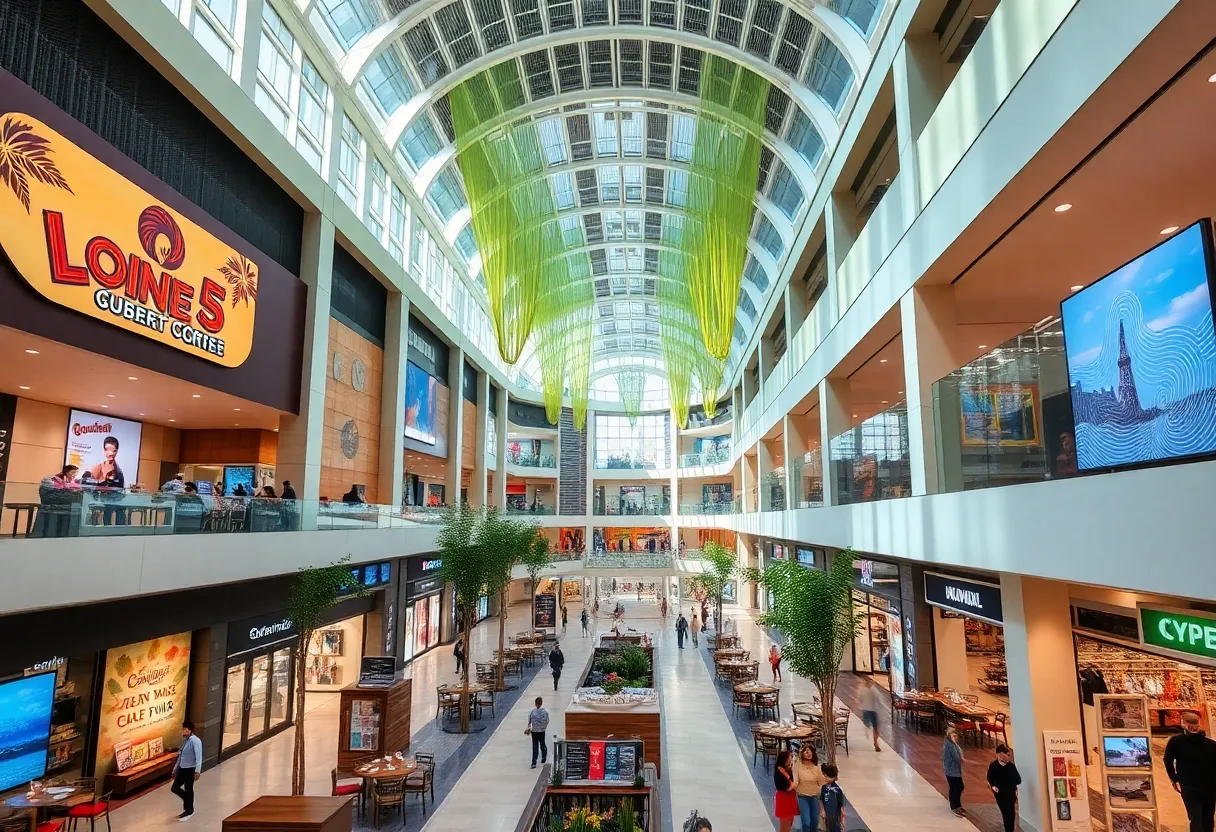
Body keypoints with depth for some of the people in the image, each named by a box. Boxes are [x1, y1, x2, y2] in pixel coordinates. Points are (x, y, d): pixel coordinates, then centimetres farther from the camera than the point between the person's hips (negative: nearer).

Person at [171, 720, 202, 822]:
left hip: (190, 769, -9)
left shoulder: (195, 741, -20)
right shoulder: (185, 740, 9)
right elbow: (180, 756, 19)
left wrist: (197, 771, -31)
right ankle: (188, 800, 36)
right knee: (175, 788, 12)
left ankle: (189, 811, 20)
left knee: (188, 789, 4)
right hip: (182, 768, 9)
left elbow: (198, 757, -25)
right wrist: (175, 769, 22)